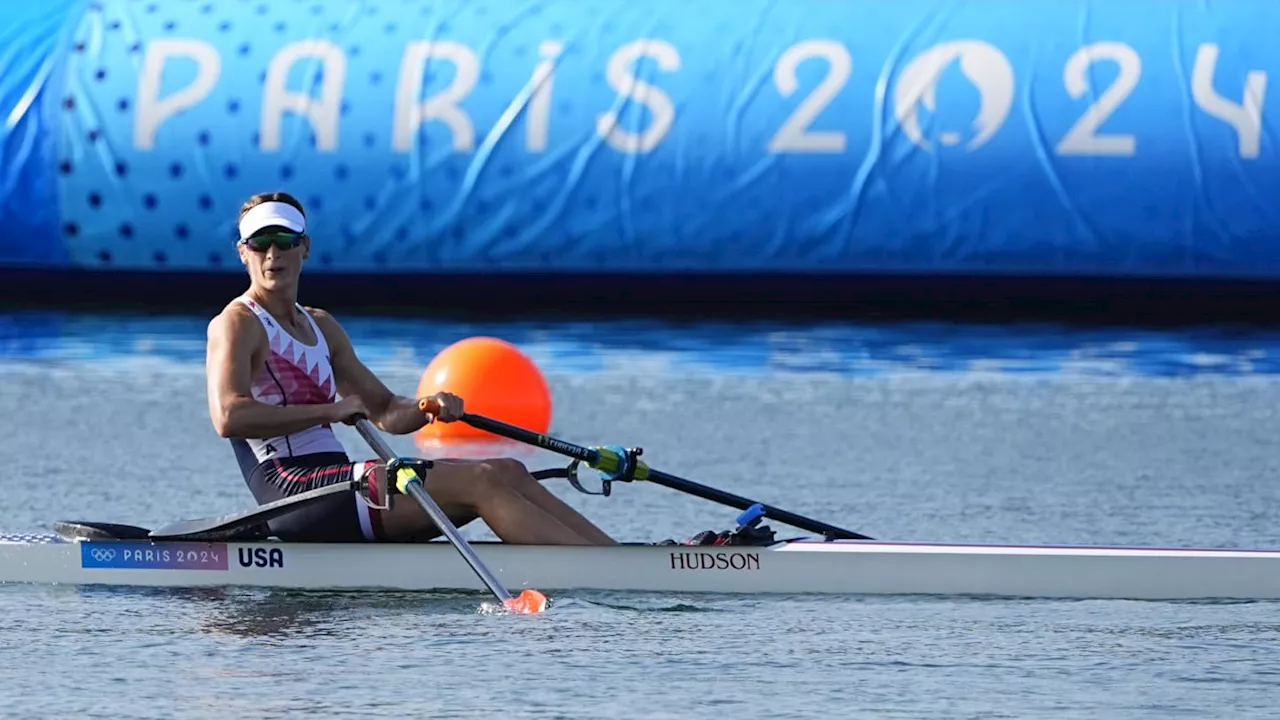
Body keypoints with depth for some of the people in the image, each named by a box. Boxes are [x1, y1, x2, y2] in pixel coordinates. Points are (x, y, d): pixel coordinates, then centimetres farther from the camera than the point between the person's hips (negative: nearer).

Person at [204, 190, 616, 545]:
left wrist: (426, 409, -1)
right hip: (294, 490, -9)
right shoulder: (237, 324, -3)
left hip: (332, 479, 9)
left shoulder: (320, 327, 23)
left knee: (508, 472, -2)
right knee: (480, 482, -18)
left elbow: (386, 413, 23)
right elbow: (229, 416, -20)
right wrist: (330, 411, -18)